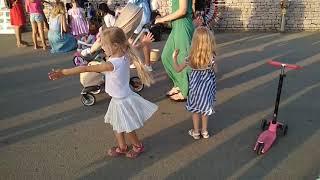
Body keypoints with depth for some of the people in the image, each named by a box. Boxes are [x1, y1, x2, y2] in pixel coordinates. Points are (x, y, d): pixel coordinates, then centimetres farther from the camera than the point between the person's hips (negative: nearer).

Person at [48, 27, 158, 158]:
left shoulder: (112, 64, -33)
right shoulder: (125, 57, -10)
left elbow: (86, 69, -31)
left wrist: (63, 72, -26)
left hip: (122, 102, -8)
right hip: (123, 97, 8)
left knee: (126, 129, 15)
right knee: (116, 125, 23)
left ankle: (138, 146, 39)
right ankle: (122, 147, 41)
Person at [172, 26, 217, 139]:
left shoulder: (191, 58, -17)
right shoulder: (212, 57, -17)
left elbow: (178, 69, -6)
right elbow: (215, 70, -3)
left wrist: (174, 57, 6)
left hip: (195, 85, -1)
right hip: (207, 85, 1)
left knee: (195, 109, 17)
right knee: (205, 108, 19)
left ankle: (196, 132, 28)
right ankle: (204, 131, 32)